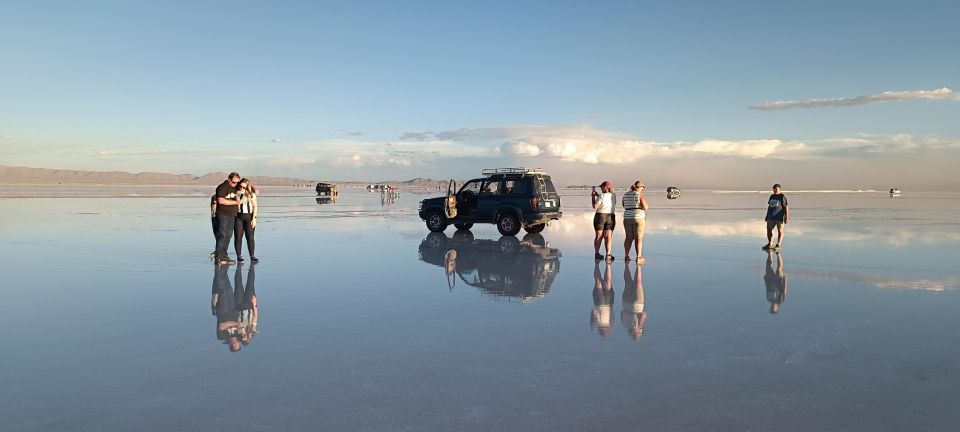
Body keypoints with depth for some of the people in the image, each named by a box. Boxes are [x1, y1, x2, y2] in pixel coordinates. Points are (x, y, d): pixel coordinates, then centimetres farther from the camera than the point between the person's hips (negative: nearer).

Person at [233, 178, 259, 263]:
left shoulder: (251, 194, -1)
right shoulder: (235, 193, 3)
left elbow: (254, 207, 0)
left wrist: (254, 218, -6)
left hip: (249, 217, -1)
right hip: (238, 217, 1)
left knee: (250, 237, -2)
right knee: (238, 237, 2)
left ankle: (252, 255, 4)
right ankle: (239, 255, 7)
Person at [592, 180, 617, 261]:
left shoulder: (601, 196, -14)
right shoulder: (614, 196, 5)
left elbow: (595, 206, -12)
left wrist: (593, 197, -1)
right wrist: (597, 195, 19)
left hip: (600, 216, -3)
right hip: (611, 217, 3)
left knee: (599, 235, 7)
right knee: (608, 236, -1)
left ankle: (597, 253, 15)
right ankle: (608, 254, -13)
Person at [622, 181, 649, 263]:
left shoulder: (626, 195, 7)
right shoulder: (640, 195, -10)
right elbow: (645, 207, -14)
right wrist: (647, 206, 7)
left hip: (628, 218, 5)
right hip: (638, 217, -5)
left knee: (629, 238, 13)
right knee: (638, 238, -1)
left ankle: (626, 256, 12)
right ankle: (639, 257, -2)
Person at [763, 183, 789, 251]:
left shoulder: (782, 197, -6)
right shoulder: (772, 196, 15)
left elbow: (786, 207, -10)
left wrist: (787, 217, -16)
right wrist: (767, 216, 20)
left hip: (780, 217, -7)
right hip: (771, 217, 7)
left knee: (780, 231, -3)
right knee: (769, 229, 9)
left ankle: (778, 245, -3)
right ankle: (770, 244, 22)